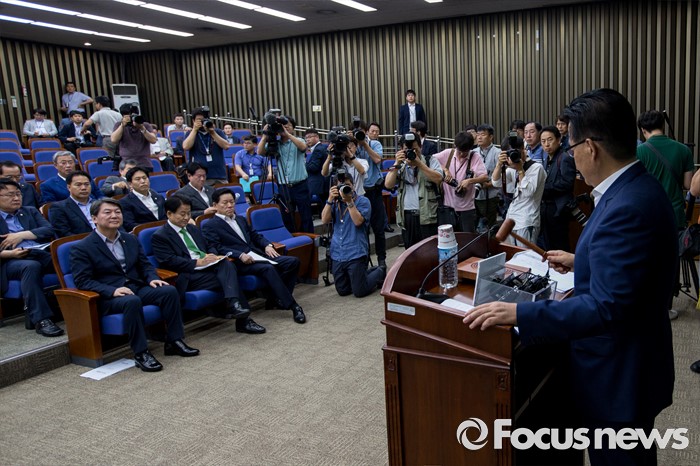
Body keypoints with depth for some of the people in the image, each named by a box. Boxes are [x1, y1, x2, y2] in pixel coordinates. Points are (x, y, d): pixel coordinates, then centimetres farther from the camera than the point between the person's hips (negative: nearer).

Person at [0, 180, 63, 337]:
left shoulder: (30, 212, 26)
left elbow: (49, 230, 11)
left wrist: (22, 235, -2)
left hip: (42, 253, 3)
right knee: (31, 266, -39)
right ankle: (41, 319, -41)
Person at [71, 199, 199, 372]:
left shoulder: (131, 240, 16)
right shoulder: (81, 248, -3)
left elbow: (144, 264, 18)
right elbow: (83, 281, -10)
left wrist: (152, 278, -5)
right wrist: (113, 290, -24)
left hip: (138, 288, 6)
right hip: (108, 298, -6)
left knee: (169, 290, -19)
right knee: (132, 301, -37)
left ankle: (174, 341, -10)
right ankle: (141, 353, -27)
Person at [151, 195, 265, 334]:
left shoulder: (192, 229, 25)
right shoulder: (160, 236, 0)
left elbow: (209, 247, 27)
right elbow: (168, 261, -12)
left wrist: (213, 256, 1)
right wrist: (198, 262, -19)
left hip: (209, 266, 6)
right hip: (189, 277, -6)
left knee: (227, 264, -28)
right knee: (229, 279, -26)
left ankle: (234, 305, -39)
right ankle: (243, 319, -24)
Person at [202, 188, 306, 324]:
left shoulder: (241, 220, 27)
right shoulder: (210, 226, 4)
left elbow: (255, 235, 26)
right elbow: (216, 248, -9)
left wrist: (267, 245, 4)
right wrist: (240, 255, -22)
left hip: (258, 256, 8)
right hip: (239, 262, -7)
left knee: (293, 261, -11)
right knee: (268, 268, -34)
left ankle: (277, 299, -7)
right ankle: (293, 306, -30)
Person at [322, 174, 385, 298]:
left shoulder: (362, 201, -3)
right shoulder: (335, 202, 10)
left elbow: (358, 221, -18)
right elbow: (325, 220, -5)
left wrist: (349, 202, -20)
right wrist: (330, 199, -12)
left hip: (356, 254, -5)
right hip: (337, 254, 5)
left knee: (360, 292, -2)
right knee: (342, 291, 12)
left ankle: (380, 272, 25)